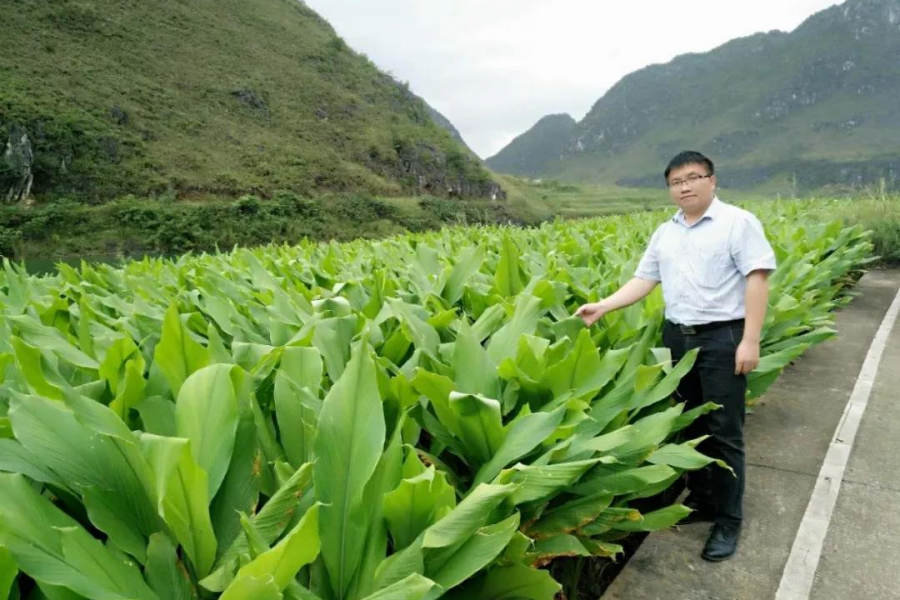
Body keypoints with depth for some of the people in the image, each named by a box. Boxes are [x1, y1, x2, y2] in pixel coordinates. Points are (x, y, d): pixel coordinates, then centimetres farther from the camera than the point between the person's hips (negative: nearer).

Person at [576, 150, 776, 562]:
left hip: (722, 338, -5)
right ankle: (701, 500, 30)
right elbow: (644, 279, 10)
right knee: (691, 425, 14)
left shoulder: (738, 222, -6)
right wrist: (601, 307, -1)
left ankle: (728, 520, 13)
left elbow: (757, 279, -11)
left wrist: (750, 341, -17)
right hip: (677, 337, 6)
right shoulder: (665, 233, 12)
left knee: (723, 432, -1)